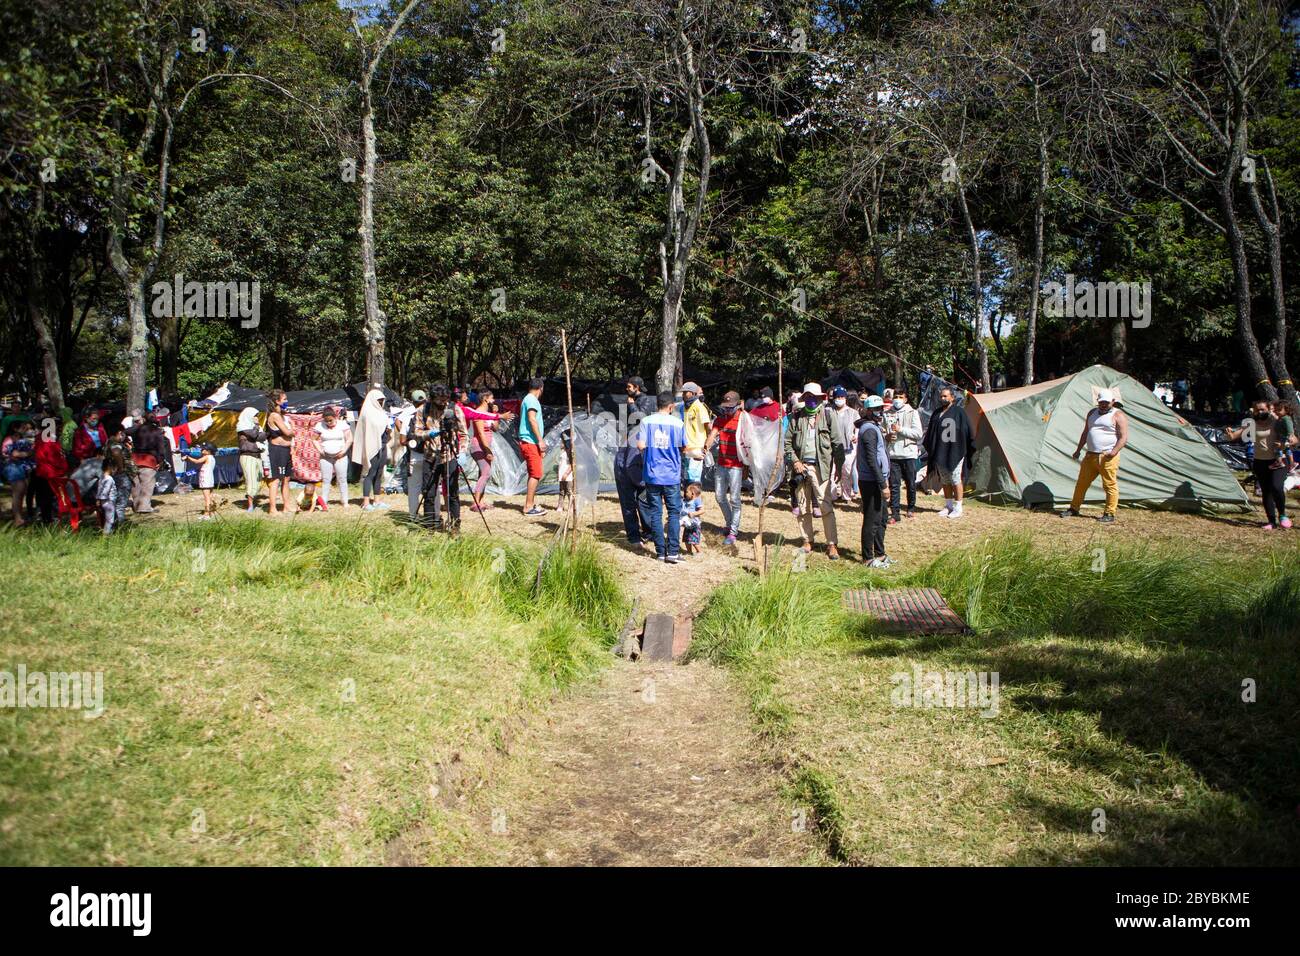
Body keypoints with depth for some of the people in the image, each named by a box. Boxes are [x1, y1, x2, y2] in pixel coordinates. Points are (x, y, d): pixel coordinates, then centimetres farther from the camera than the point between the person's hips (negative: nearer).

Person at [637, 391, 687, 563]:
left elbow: (641, 445, -9)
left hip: (652, 475, 1)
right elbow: (684, 447, 3)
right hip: (672, 475, -1)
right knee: (674, 512, 6)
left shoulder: (646, 421, -4)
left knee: (655, 513, 7)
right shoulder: (678, 423, -4)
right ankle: (673, 551, -1)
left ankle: (661, 552, 8)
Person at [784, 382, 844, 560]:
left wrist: (838, 466, -6)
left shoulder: (828, 415, 3)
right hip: (801, 466, 3)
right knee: (803, 508, 8)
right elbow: (787, 441, 10)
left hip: (821, 467, -3)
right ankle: (807, 541, 20)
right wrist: (794, 461, -3)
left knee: (826, 507, -7)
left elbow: (837, 443, 0)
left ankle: (832, 544, -3)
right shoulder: (797, 417, 9)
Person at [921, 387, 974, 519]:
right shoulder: (937, 413, 13)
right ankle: (948, 506, 19)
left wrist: (968, 448, -6)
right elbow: (931, 432, 19)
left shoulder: (959, 411, -4)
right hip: (940, 452, 6)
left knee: (955, 479, -4)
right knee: (945, 480, 11)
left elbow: (966, 431, -4)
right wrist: (929, 448, 15)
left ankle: (958, 508, 3)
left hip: (954, 452, -6)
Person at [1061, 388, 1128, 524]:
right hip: (1090, 456, 6)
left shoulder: (1118, 416, -4)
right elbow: (1085, 433, 23)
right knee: (1081, 483, 11)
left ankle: (1110, 514, 6)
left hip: (1107, 458, -6)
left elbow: (1123, 438, -10)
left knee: (1110, 486, -3)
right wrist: (1078, 450, 19)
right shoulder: (1092, 413, 15)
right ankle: (1074, 509, 21)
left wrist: (1114, 452, -23)